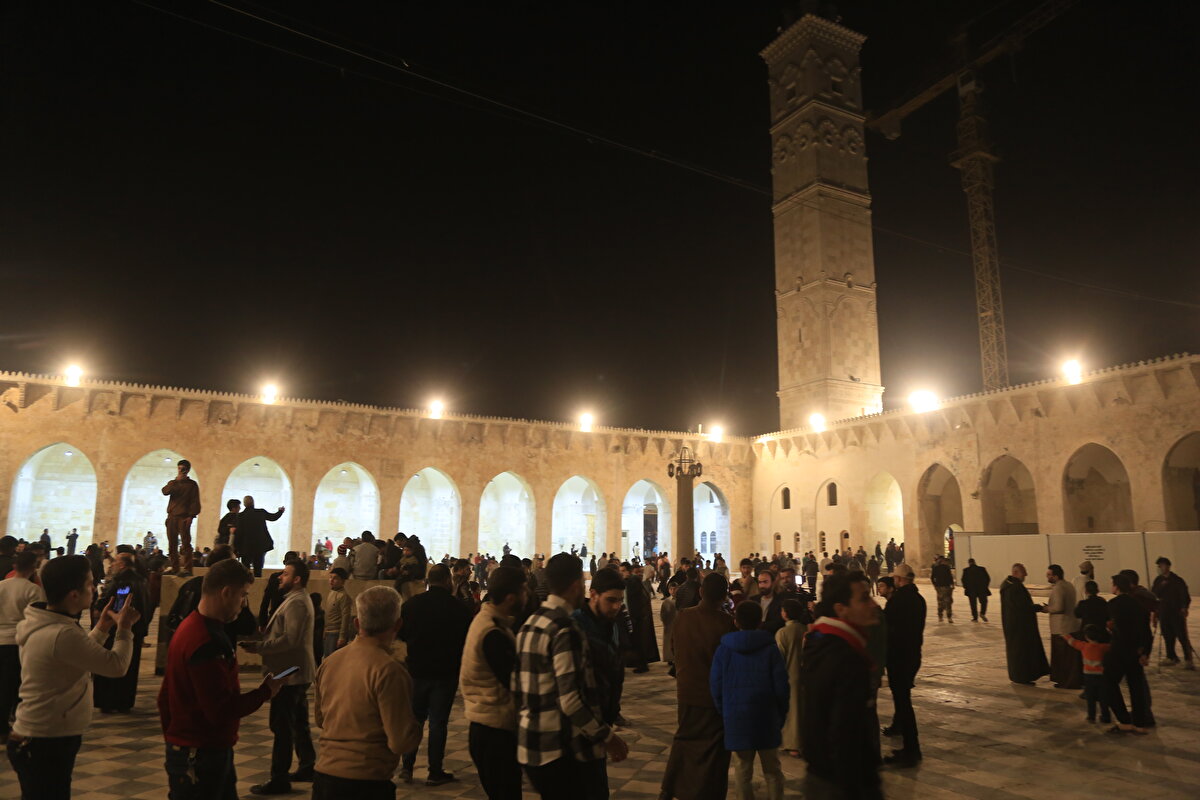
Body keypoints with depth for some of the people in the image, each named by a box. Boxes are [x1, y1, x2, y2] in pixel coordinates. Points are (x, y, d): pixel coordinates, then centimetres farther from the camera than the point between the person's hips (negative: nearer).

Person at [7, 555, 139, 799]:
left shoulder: (43, 626, 3)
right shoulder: (62, 634, -28)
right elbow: (117, 665, -22)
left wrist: (101, 628, 8)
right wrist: (124, 628, -9)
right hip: (46, 744, -9)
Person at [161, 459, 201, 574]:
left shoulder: (191, 484, 5)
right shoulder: (172, 483, 17)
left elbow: (195, 502, -2)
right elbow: (165, 491, -5)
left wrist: (191, 515, -13)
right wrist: (176, 481, -12)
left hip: (184, 517, -5)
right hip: (171, 516, 5)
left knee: (185, 543, -10)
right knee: (172, 544, 5)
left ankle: (186, 568, -14)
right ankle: (174, 567, 11)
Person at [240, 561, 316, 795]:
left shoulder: (296, 602, -18)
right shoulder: (298, 599, 16)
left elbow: (290, 639, -27)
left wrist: (258, 647, -24)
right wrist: (262, 639, 7)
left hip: (289, 674, -11)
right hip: (296, 672, 11)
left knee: (281, 726, -3)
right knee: (298, 723, 18)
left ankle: (279, 779, 4)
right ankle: (307, 767, 27)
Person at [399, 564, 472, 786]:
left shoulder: (411, 604, -4)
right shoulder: (458, 608, -12)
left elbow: (400, 634, 8)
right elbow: (467, 640, -4)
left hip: (416, 670, 3)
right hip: (445, 673, -3)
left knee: (414, 718, 17)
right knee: (438, 722, 5)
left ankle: (407, 766, 19)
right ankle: (435, 772, 11)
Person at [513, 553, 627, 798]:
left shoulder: (529, 625, 8)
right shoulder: (565, 629, -18)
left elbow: (517, 689, 12)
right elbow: (571, 700, -23)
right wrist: (607, 737, -14)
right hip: (567, 752, -8)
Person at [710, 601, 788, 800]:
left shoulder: (723, 650, -5)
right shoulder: (771, 649, -8)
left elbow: (716, 689, -2)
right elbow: (782, 688, -7)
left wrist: (725, 715, 10)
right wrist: (781, 717, 6)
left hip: (736, 719, 0)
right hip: (766, 718, 0)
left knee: (743, 772, 12)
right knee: (772, 770, 15)